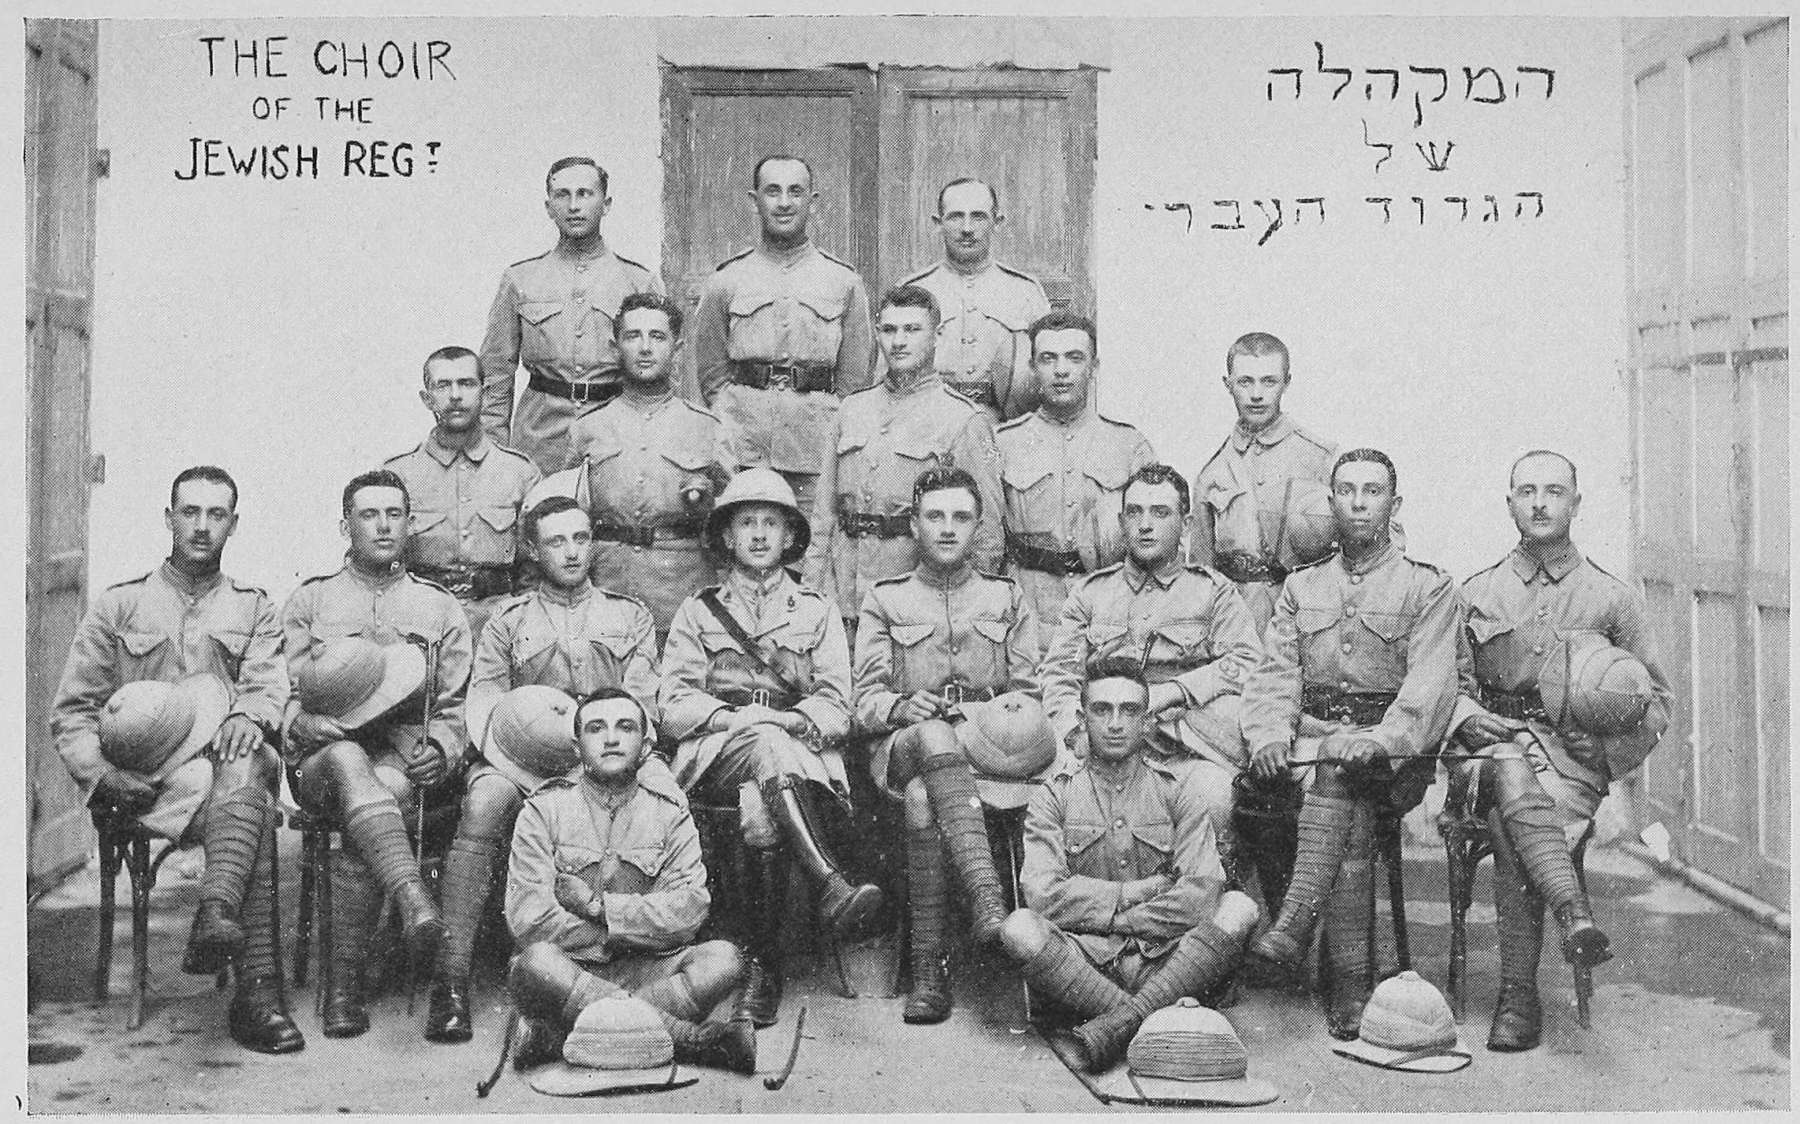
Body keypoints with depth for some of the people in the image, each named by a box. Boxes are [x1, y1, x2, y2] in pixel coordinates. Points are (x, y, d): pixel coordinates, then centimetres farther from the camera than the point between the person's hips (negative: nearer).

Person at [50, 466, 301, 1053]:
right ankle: (259, 989, -44)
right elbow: (70, 712, 11)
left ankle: (217, 912, -53)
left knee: (244, 771, -38)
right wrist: (103, 772, -9)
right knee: (253, 809, -34)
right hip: (147, 780, -1)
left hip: (228, 766, 2)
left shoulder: (254, 609, 20)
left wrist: (248, 714, -25)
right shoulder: (118, 606, 16)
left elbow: (271, 683, 1)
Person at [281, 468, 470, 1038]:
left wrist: (441, 749, -7)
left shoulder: (440, 607, 19)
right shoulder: (309, 601, 18)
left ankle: (345, 976, -31)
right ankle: (413, 901, -57)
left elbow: (457, 707, 14)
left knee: (387, 786, -35)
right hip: (324, 758, 0)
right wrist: (312, 724, -12)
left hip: (405, 760, 0)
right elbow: (283, 698, 11)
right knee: (349, 759, -37)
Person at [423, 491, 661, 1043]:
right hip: (520, 764, 0)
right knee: (483, 802, -34)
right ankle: (451, 979, -35)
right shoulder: (508, 621, 18)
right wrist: (541, 780, -13)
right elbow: (483, 710, 5)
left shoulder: (630, 616, 21)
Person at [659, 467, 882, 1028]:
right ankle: (832, 888, -54)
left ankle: (766, 967, -35)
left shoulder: (816, 610, 20)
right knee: (768, 747, -37)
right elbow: (675, 707, 7)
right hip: (715, 757, -1)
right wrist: (735, 718, -11)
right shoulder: (698, 611, 20)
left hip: (801, 751, 1)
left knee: (760, 811, -35)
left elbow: (836, 708, 9)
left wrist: (789, 720, -12)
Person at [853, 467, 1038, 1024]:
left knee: (923, 800, -35)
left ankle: (929, 971, -43)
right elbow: (865, 700, 8)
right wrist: (904, 708, -16)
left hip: (993, 746, 1)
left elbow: (1029, 695, 14)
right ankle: (987, 899, -57)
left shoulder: (1008, 599, 22)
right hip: (902, 746, -1)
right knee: (934, 734, -40)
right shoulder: (884, 601, 19)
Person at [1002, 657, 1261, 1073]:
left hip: (1162, 960, 1)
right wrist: (1141, 892, -8)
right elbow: (1044, 894, -8)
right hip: (1082, 963, -1)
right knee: (1019, 928, -30)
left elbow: (1203, 890, -6)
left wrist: (1106, 917, -7)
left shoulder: (1177, 785, 9)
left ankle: (1122, 1022, -31)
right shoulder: (1056, 794, 7)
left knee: (1238, 908, -24)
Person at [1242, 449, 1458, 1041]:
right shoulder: (1301, 587, 20)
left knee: (1339, 774, -35)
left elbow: (1430, 683, -6)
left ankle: (1296, 922, -42)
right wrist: (1271, 734, -12)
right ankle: (1351, 981, -31)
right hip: (1311, 740, 3)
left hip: (1394, 751, -2)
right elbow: (1274, 673, 10)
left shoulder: (1429, 587, 8)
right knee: (1350, 816, -29)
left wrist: (1379, 741, -24)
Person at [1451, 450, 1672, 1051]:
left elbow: (1657, 698, 15)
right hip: (1496, 746, 1)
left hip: (1576, 759, -1)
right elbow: (1450, 683, 16)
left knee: (1511, 830, -33)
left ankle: (1519, 995, -30)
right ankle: (1576, 917, -48)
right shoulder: (1477, 594, 15)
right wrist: (1470, 717, -6)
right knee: (1513, 773, -38)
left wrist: (1614, 737, -6)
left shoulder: (1612, 598, 12)